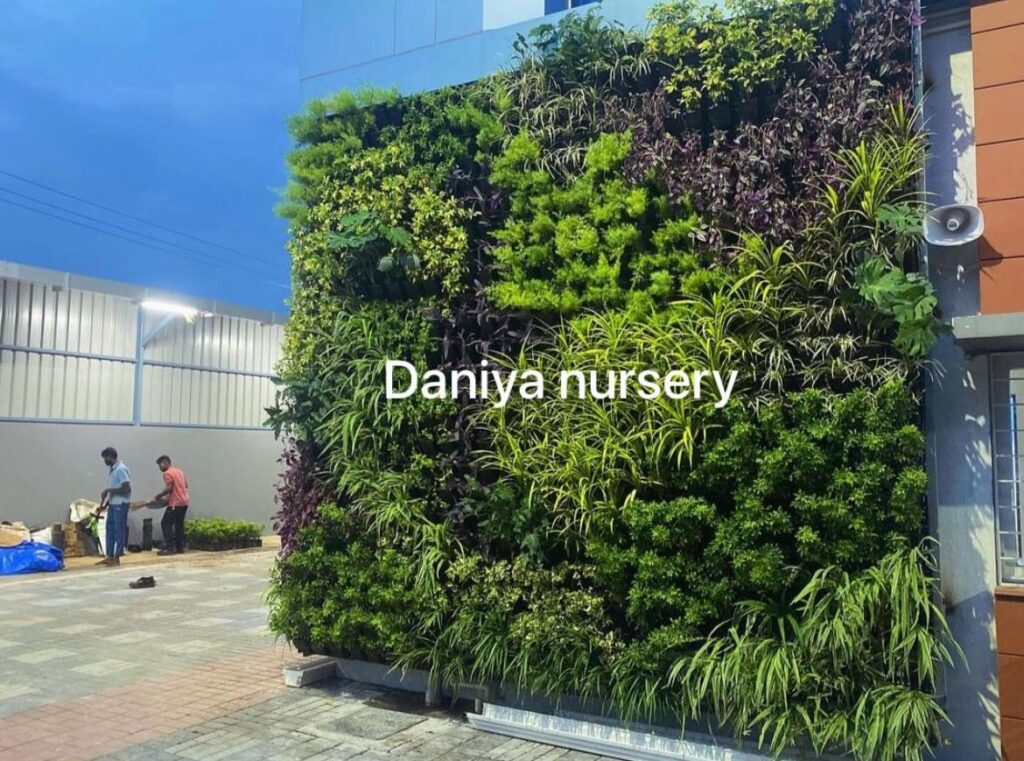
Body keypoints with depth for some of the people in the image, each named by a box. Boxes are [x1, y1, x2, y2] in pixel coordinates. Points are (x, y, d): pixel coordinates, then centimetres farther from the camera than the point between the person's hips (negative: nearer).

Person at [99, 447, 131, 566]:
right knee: (110, 529, 12)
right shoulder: (112, 470, 13)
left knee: (119, 530, -2)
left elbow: (126, 489, -22)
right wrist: (105, 504, 13)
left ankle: (117, 558, 4)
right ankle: (109, 556, 19)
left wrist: (108, 490, -18)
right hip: (113, 504, 9)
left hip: (121, 504, -9)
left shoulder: (121, 469, -17)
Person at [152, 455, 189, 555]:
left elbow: (169, 488, -18)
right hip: (184, 502, 9)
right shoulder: (179, 471, 18)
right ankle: (180, 547, 13)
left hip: (175, 503, -9)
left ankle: (170, 548, -8)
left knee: (165, 523, -2)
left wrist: (158, 496, -6)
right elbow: (186, 485, 20)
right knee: (179, 524, 13)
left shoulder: (167, 473, -8)